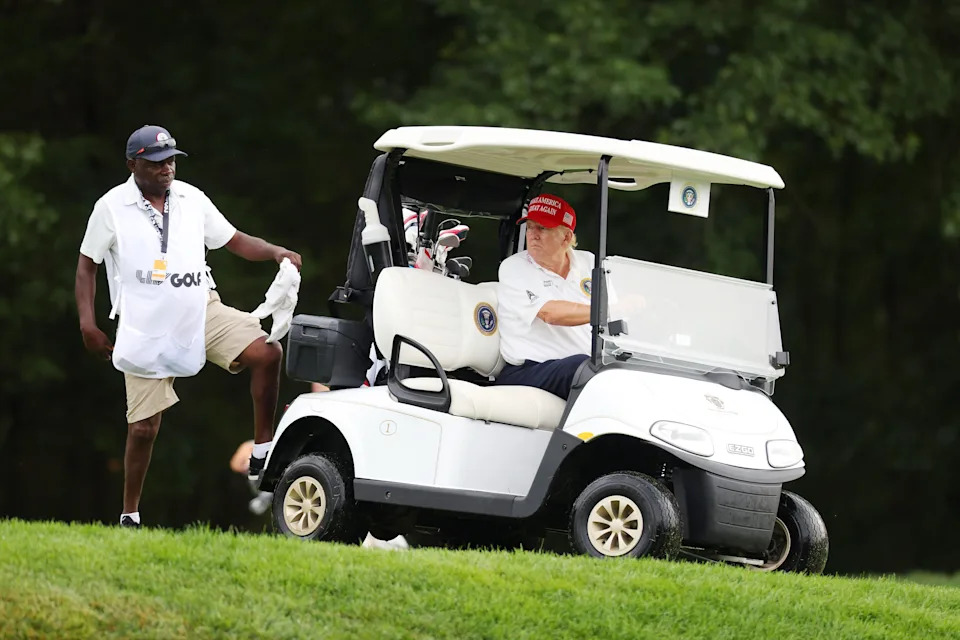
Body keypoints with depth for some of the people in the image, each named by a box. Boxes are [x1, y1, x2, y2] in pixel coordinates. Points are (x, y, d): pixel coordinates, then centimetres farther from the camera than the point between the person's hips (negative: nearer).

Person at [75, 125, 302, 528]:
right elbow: (87, 264, 5)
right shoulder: (112, 207, -2)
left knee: (266, 351, -21)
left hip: (201, 312, 3)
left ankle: (262, 452, -12)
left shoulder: (191, 199, 7)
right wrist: (87, 324, -3)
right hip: (145, 329, -3)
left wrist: (276, 252, -5)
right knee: (143, 427, -3)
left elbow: (233, 240, 13)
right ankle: (129, 515, 13)